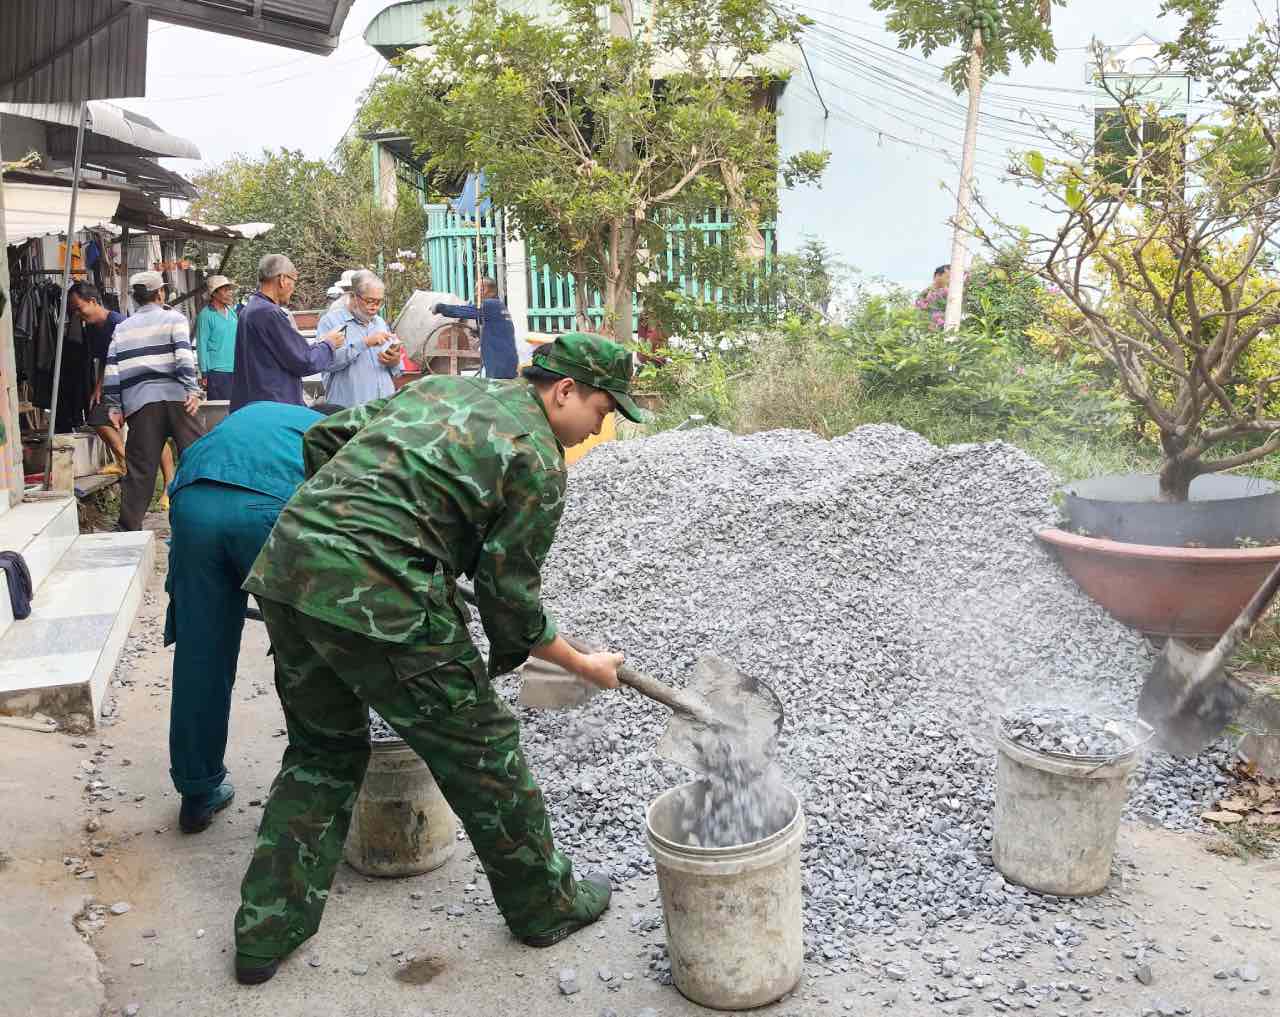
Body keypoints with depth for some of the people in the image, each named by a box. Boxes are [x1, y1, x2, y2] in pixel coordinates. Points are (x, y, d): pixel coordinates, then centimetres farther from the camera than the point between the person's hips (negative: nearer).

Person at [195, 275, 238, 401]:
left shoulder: (232, 311, 12)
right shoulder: (206, 314, -8)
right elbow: (201, 345, -9)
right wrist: (204, 374, -12)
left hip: (234, 370, 6)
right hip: (216, 372, -6)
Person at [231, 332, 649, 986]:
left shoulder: (442, 387, 21)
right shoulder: (539, 460, -1)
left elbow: (324, 437, 21)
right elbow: (509, 592, -1)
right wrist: (583, 665, 13)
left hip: (286, 564, 8)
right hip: (379, 596, -8)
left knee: (323, 749, 24)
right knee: (480, 748, 10)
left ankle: (267, 930, 27)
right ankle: (547, 905, 27)